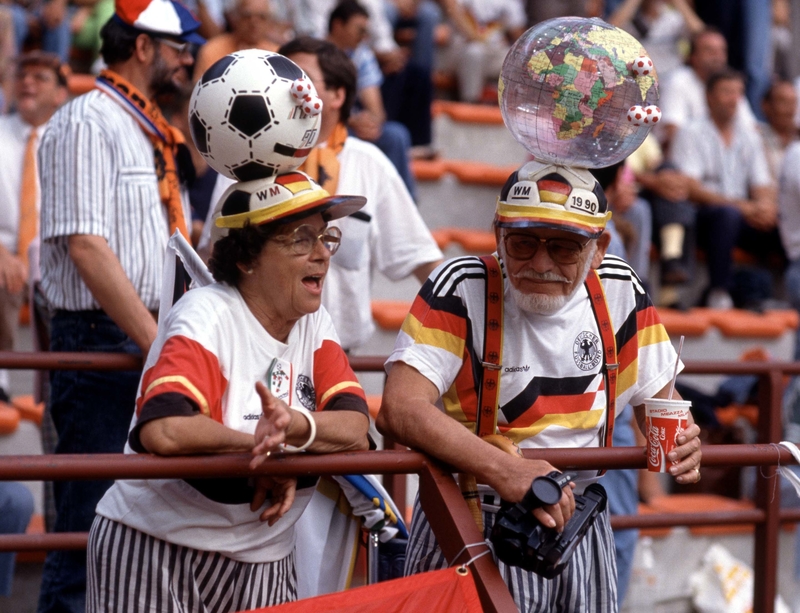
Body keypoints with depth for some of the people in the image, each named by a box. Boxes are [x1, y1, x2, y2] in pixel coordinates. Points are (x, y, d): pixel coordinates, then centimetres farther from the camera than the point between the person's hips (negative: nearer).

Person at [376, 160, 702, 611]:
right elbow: (400, 409, -26)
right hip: (472, 525, -4)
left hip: (579, 524, 4)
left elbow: (658, 396, 12)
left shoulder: (620, 292, -2)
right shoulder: (462, 288, -14)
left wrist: (678, 442, -13)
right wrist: (506, 471, -39)